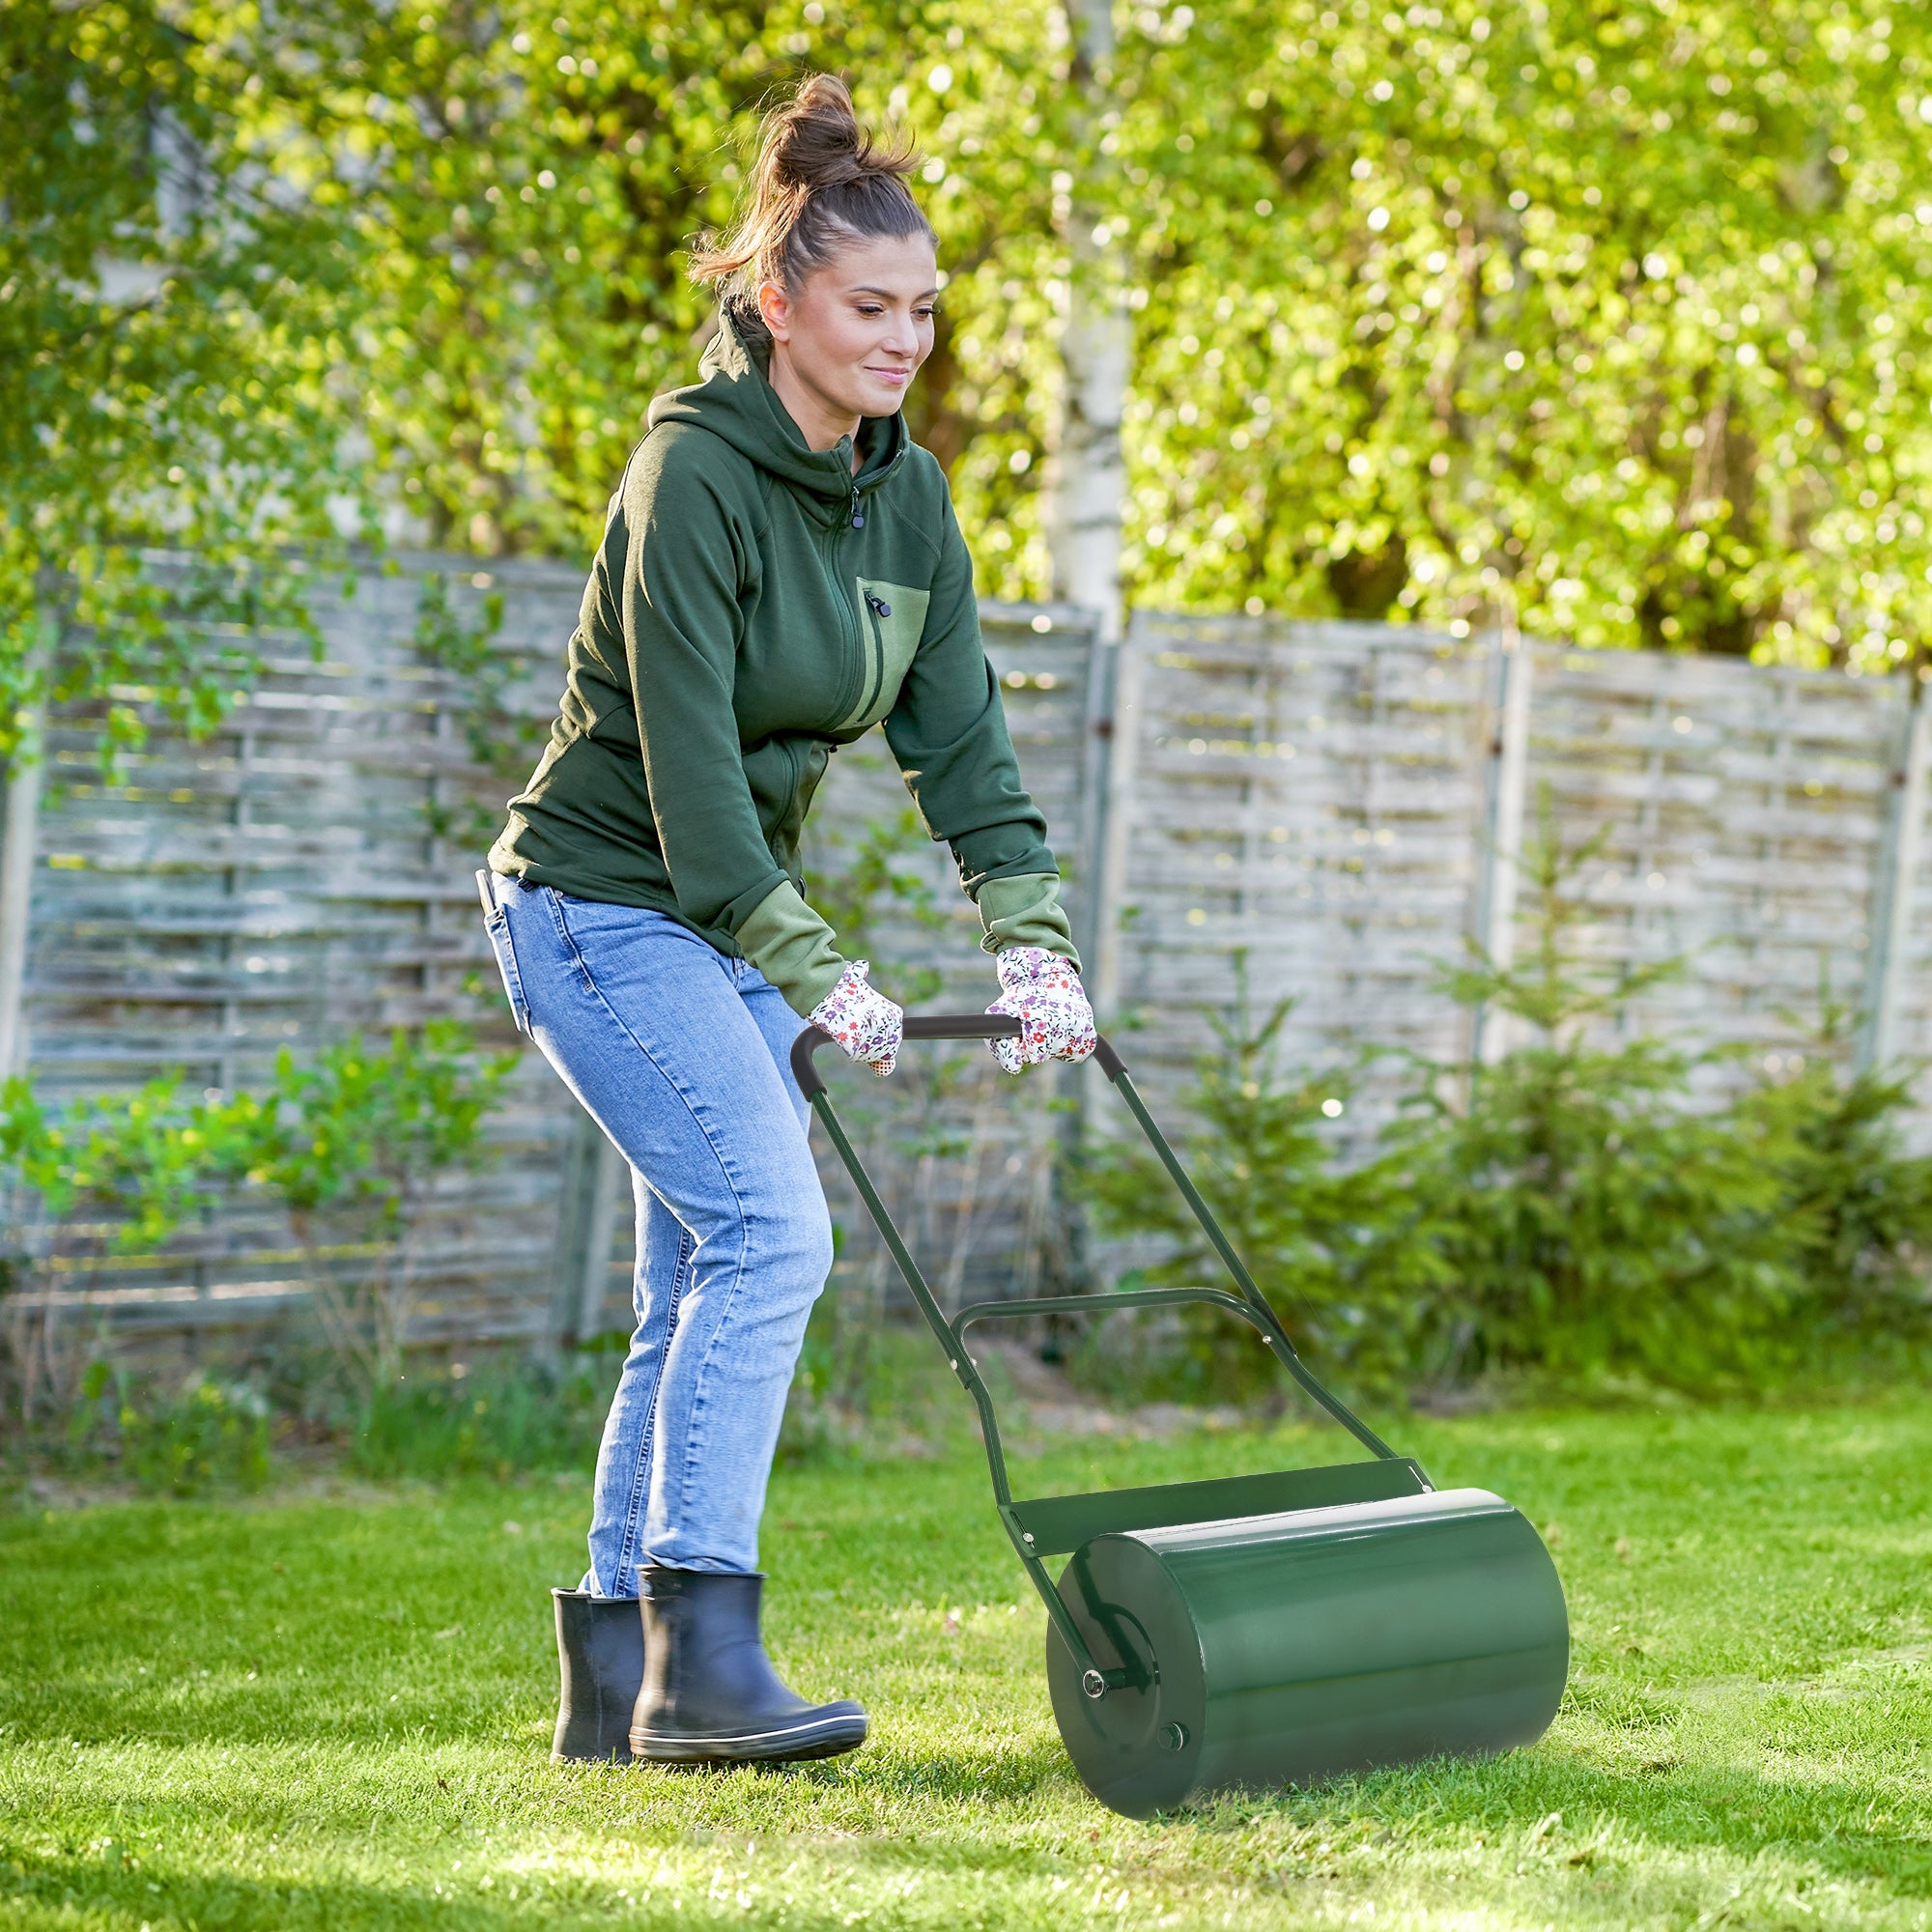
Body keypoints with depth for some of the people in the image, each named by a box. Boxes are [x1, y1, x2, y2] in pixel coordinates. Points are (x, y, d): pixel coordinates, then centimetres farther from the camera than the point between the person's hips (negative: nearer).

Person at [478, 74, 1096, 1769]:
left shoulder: (906, 494, 4)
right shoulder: (692, 476, -19)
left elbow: (959, 731, 3)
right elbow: (687, 756, -24)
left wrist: (1033, 939, -8)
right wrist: (818, 974, -25)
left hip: (731, 917, 8)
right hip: (602, 907, -8)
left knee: (704, 1285, 6)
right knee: (769, 1228, -20)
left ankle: (617, 1677, 12)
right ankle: (703, 1659, -19)